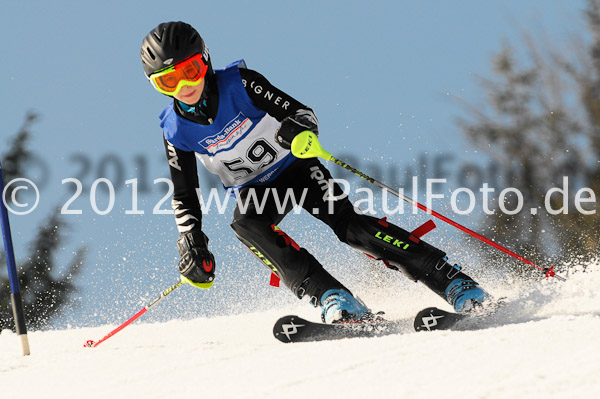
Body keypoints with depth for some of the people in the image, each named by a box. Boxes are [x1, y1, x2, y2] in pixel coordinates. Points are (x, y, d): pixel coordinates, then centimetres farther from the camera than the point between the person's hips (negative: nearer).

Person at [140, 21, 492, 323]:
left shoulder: (237, 84, -19)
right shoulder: (176, 130, -11)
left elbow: (302, 113, -20)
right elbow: (185, 197, -1)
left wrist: (300, 130, -43)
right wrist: (192, 245, -14)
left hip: (295, 166, -2)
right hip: (255, 191, 2)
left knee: (346, 221, -24)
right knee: (245, 226, -31)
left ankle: (454, 282, -24)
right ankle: (334, 300, -38)